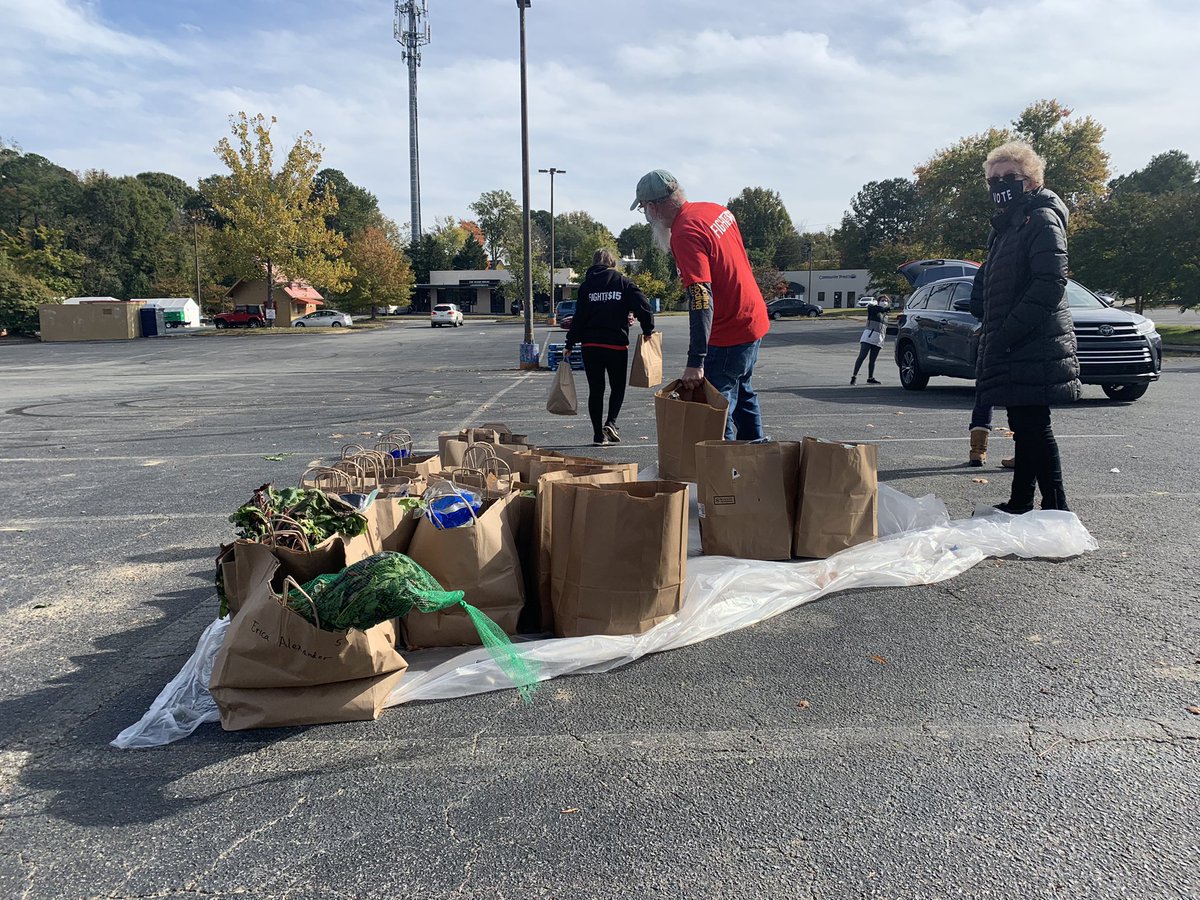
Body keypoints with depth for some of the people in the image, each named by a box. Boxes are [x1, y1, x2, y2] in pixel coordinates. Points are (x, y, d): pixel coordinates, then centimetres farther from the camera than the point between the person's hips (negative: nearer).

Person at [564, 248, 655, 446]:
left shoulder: (586, 285, 5)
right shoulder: (623, 283, 1)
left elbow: (579, 316, 1)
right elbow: (642, 306, -10)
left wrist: (570, 344, 5)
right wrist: (648, 330, 2)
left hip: (590, 346, 2)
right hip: (617, 344, -2)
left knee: (595, 390, 10)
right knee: (618, 387, 12)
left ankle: (598, 433, 10)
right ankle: (611, 422, -10)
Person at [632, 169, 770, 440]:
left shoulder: (685, 234, -22)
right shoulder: (716, 210, 5)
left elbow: (701, 301, -30)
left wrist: (695, 362, -31)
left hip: (728, 334, -10)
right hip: (754, 319, 10)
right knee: (742, 395, 23)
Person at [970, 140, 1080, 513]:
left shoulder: (1042, 219, -8)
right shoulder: (1005, 226, 20)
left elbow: (1050, 284, -20)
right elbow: (985, 283, 25)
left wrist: (1005, 335, -20)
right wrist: (990, 332, 9)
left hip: (1034, 348, -9)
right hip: (1012, 350, 9)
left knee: (1034, 427, -10)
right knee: (1023, 426, 15)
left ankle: (1056, 509, -4)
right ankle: (1020, 504, 26)